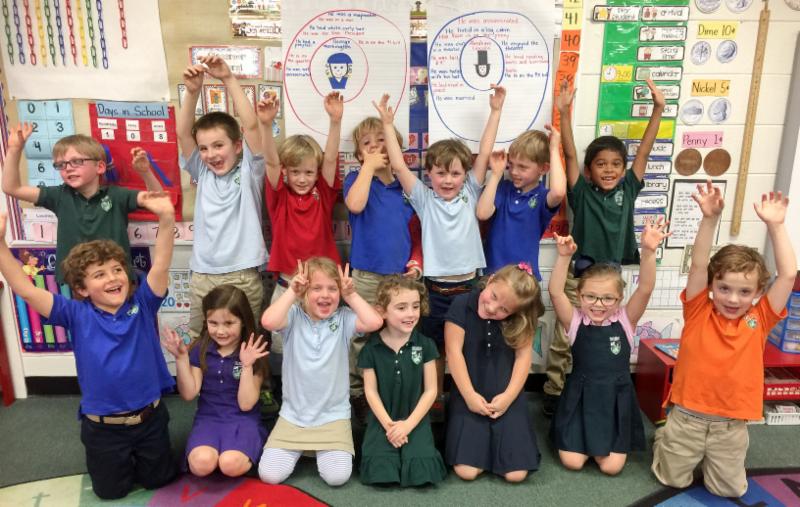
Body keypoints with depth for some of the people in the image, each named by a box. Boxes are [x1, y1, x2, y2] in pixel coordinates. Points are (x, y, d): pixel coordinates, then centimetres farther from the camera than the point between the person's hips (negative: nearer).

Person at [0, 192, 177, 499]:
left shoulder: (142, 305, -10)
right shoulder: (77, 315, -10)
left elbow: (160, 265, -25)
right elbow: (25, 290, -17)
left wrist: (166, 220, -40)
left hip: (150, 417, 0)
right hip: (102, 425, 0)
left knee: (159, 479, 19)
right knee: (111, 490, 18)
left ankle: (137, 454, 49)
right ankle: (118, 459, 48)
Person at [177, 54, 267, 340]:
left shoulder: (249, 171, -1)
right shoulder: (202, 173, 7)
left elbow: (250, 125, -13)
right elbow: (182, 133, -3)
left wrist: (228, 79, -17)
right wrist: (192, 91, -17)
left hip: (244, 275, -3)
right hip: (203, 276, 4)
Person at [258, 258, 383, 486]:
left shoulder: (343, 318, -6)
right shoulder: (294, 316, -7)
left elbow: (374, 322, -24)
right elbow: (268, 322, -28)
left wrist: (351, 294, -17)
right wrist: (292, 292, -21)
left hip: (333, 415, 0)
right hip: (293, 415, 1)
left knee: (337, 476, -14)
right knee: (269, 474, -7)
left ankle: (326, 449, 19)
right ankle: (298, 448, 24)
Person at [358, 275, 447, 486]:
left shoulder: (425, 344, -5)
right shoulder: (371, 348, -6)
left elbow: (430, 390, -3)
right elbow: (371, 391, -3)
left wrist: (409, 424, -11)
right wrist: (388, 424, -12)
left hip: (415, 419, 0)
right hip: (382, 420, 0)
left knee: (421, 470, -19)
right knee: (381, 471, -19)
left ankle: (415, 447, 11)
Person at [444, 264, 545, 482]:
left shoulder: (521, 321, -4)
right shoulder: (462, 305, -10)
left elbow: (523, 356, -4)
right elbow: (454, 352, -11)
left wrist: (509, 396, -15)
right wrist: (469, 395, -13)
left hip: (507, 398, 1)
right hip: (469, 397, -1)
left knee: (516, 474, -8)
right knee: (466, 471, -12)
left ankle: (496, 439, 23)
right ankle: (483, 442, 20)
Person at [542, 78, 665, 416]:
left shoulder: (628, 190, 2)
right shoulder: (582, 192, -5)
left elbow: (644, 150, -1)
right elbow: (570, 154, -14)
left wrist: (658, 109, -7)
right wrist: (564, 113, -23)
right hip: (579, 275, -3)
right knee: (564, 339, 4)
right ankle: (553, 391, 19)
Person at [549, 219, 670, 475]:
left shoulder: (625, 320, -7)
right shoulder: (575, 321, -9)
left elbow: (645, 289, -21)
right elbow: (555, 293, -24)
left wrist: (648, 252, -36)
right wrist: (564, 257, -36)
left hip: (616, 398, 1)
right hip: (581, 397, 0)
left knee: (611, 466, -5)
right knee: (572, 462, -5)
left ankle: (601, 442, 26)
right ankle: (584, 439, 25)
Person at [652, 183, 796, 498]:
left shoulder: (759, 320, -5)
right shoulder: (699, 312, -9)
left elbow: (788, 274, -13)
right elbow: (698, 264, -20)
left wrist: (775, 225, -18)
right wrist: (710, 218, -31)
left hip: (732, 425, 2)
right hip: (687, 417, -1)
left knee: (729, 490, 15)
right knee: (673, 480, 14)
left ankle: (713, 456, 42)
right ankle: (664, 439, 42)